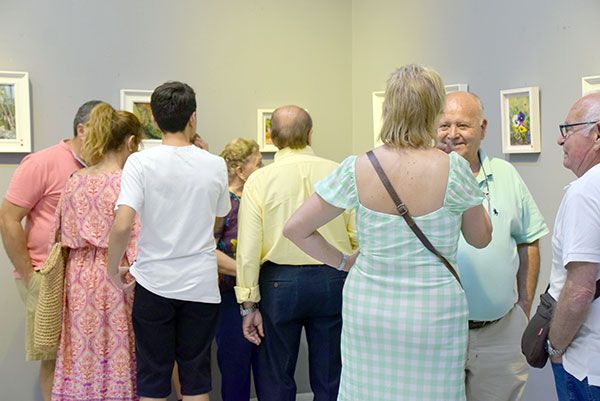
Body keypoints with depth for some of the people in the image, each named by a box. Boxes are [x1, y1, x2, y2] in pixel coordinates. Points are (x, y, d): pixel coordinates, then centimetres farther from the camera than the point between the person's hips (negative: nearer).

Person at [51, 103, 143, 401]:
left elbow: (62, 237, 10)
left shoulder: (74, 182, 4)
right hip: (117, 280, -5)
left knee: (84, 354, 13)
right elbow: (136, 245, -14)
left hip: (79, 279, 5)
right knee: (117, 353, 6)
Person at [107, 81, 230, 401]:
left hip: (154, 282, -1)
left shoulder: (140, 162, -10)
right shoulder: (215, 165, -3)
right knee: (196, 374, 12)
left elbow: (122, 225, -19)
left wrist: (113, 269, -2)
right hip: (201, 284, 2)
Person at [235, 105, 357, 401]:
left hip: (280, 280, -1)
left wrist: (249, 304, -2)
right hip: (333, 280, 2)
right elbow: (359, 236, -5)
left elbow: (248, 248, -9)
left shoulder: (260, 180, -6)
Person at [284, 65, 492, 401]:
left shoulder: (357, 169, -7)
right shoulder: (453, 168, -11)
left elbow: (295, 228, -2)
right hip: (434, 315, -2)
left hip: (367, 308, 2)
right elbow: (480, 238, 6)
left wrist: (342, 261, 8)